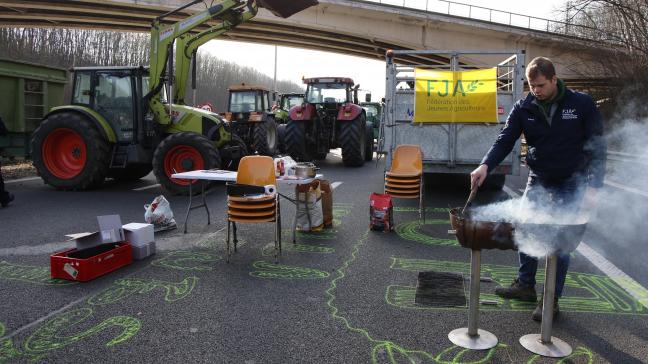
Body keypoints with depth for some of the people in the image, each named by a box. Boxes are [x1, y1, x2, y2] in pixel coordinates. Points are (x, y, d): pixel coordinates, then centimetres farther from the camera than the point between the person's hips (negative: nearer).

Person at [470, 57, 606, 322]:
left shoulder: (581, 104, -10)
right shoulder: (524, 107, -3)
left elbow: (598, 147, -8)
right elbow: (506, 139, -11)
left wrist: (593, 188, -14)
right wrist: (486, 165, -29)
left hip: (570, 185, -3)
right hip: (537, 181, 4)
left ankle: (552, 299, 13)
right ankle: (525, 285, 27)